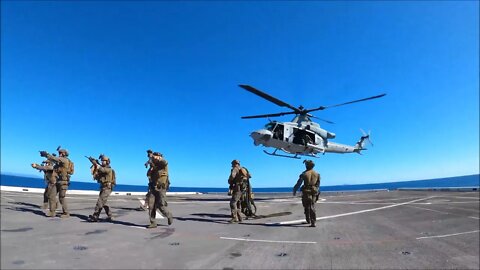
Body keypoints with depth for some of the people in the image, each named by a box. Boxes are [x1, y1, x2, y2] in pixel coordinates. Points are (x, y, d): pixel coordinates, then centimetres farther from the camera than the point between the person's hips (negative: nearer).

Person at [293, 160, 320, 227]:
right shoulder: (317, 174, 5)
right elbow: (318, 184, 11)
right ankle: (313, 222, -1)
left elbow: (298, 183, -4)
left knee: (307, 207, 12)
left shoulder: (304, 174, -8)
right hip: (314, 192, 3)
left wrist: (294, 191, 8)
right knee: (312, 207, 7)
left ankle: (308, 220, 20)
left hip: (306, 192, -3)